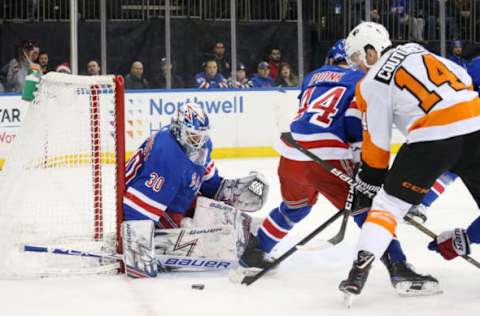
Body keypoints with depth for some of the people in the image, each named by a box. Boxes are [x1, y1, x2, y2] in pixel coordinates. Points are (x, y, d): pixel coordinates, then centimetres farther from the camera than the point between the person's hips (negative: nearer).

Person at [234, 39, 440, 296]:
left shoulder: (312, 77, 26)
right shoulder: (362, 80, 8)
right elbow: (358, 122, -6)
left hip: (290, 155, 6)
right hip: (326, 158, -6)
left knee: (294, 206, 32)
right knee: (367, 209, -1)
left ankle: (251, 256, 41)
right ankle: (399, 271, -14)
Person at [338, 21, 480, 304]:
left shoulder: (372, 85, 6)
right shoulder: (417, 50, 18)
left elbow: (376, 144, 7)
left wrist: (368, 186, 17)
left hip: (432, 137, -4)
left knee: (389, 203, 7)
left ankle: (361, 269, -5)